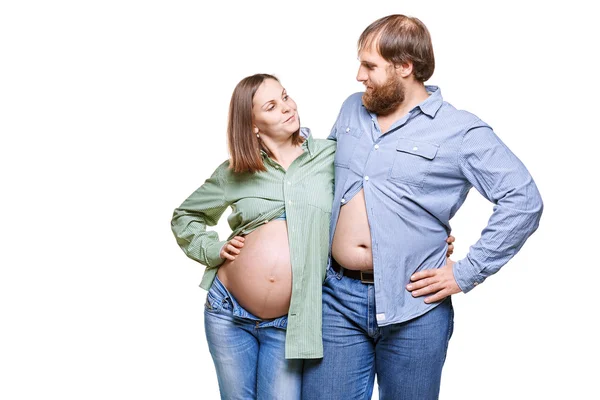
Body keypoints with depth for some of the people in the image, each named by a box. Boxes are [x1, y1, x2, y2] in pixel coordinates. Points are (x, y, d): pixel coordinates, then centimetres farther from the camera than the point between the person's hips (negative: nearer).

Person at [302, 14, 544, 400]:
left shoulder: (461, 131, -7)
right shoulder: (352, 109, 11)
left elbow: (523, 201, -11)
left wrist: (465, 273, -12)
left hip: (412, 309, -4)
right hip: (338, 296, 4)